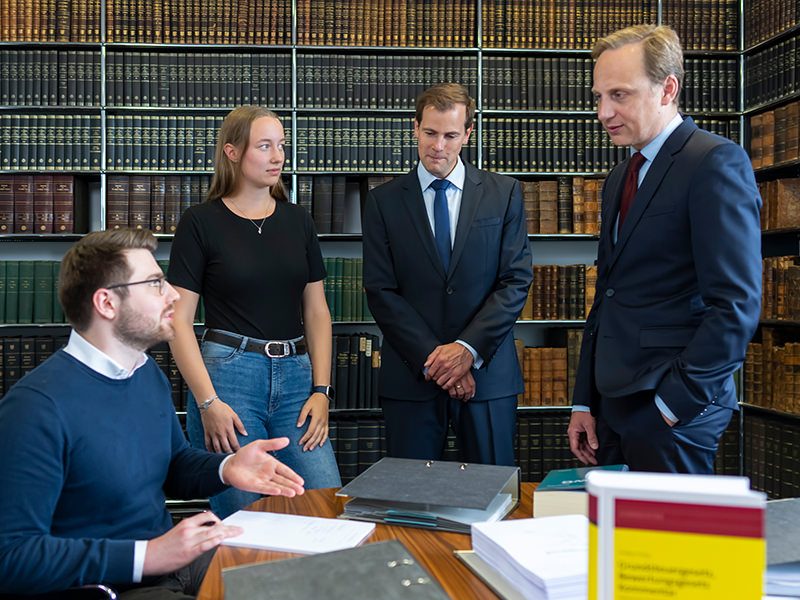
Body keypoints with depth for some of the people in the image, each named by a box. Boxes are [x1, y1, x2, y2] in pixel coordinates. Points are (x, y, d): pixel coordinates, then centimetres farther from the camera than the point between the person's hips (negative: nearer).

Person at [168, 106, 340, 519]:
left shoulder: (297, 221, 11)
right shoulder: (201, 222, -2)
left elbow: (316, 311, 12)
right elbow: (179, 320, -5)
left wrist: (321, 389, 2)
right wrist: (208, 402, -12)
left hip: (295, 378, 4)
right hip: (228, 375, -4)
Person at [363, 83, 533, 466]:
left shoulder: (504, 194, 5)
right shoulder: (384, 201, 4)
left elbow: (517, 280, -1)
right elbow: (380, 291, -2)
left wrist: (468, 348, -12)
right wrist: (432, 358, -11)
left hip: (488, 374, 0)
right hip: (410, 378, 0)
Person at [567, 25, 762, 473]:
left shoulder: (716, 162, -10)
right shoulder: (621, 178, 16)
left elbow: (737, 305, -17)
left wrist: (675, 403, -16)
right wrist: (585, 402, 14)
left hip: (674, 414, -7)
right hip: (613, 405, 8)